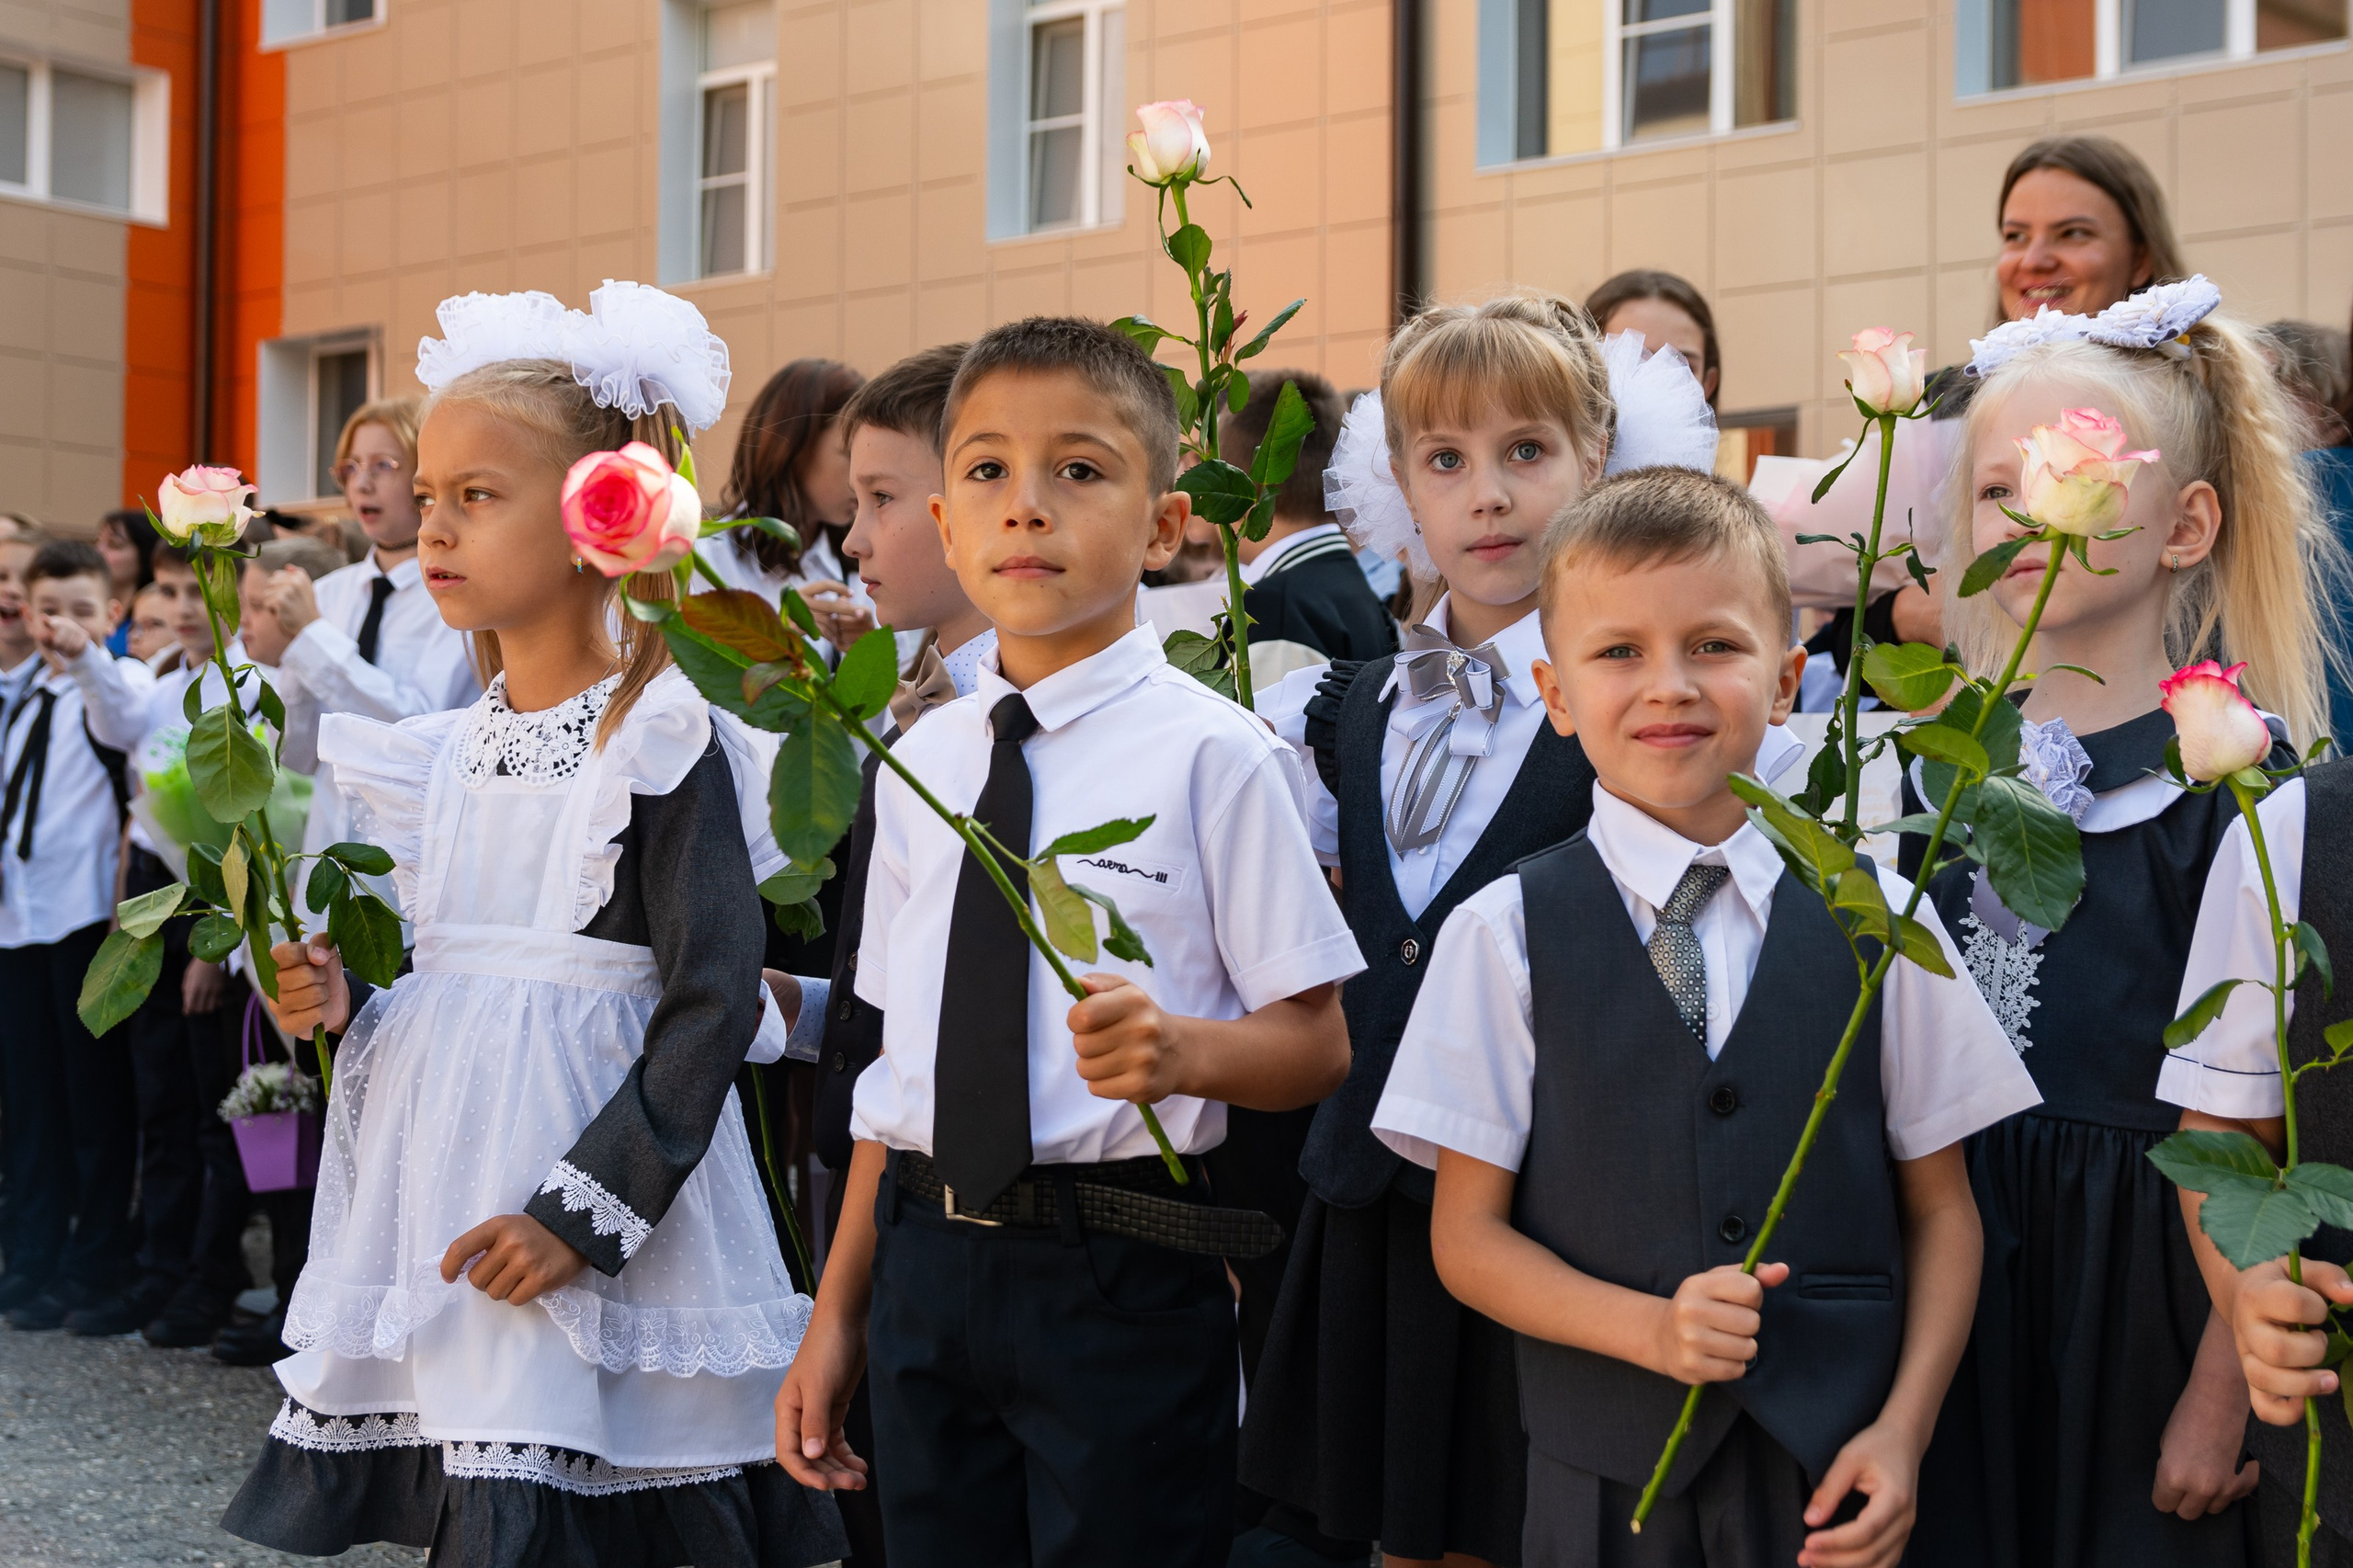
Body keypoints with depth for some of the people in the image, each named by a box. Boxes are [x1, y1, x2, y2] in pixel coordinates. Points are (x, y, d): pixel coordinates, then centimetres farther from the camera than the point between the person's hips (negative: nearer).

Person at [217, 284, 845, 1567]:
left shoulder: (664, 740, -10)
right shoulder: (444, 751, 11)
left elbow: (712, 1004, -15)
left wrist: (583, 1208, -19)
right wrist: (342, 1007, -2)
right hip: (447, 1190, 7)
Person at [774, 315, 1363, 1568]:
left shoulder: (1210, 754, -7)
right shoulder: (921, 762, 8)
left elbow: (1317, 1043, -7)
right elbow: (897, 1055, 13)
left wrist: (1185, 1048, -27)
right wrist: (838, 1313, 15)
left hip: (1121, 1277, -5)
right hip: (929, 1266, 5)